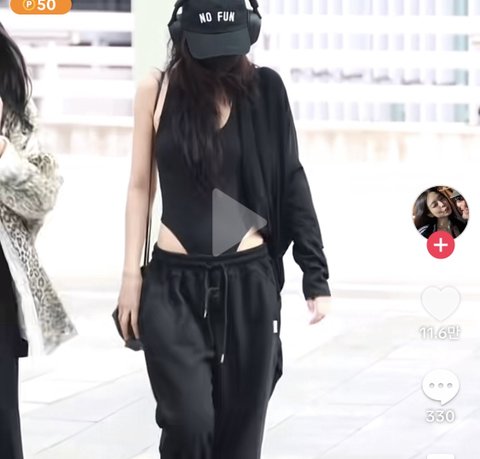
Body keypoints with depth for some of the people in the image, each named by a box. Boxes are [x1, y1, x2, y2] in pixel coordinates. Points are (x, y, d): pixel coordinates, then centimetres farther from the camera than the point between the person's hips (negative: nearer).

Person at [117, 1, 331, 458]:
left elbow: (290, 183, 3)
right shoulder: (156, 91, -1)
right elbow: (140, 186, 6)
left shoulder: (262, 89, -1)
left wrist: (316, 276, 1)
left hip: (248, 281, 1)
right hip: (174, 282, -1)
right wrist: (131, 274, 2)